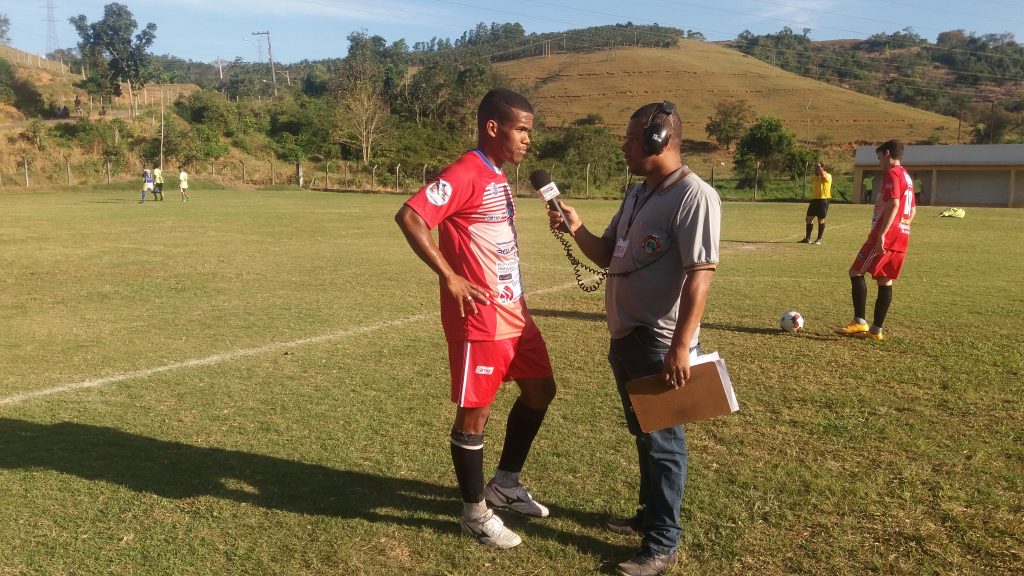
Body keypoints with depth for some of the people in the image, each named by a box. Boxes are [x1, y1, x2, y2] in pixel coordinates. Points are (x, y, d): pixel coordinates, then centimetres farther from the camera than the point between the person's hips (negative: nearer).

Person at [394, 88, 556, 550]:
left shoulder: (498, 177, 14)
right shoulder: (464, 174, -16)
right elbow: (409, 217, -26)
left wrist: (515, 293, 17)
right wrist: (450, 277, -24)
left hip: (513, 311, 10)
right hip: (479, 317, -10)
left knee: (540, 391, 17)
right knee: (474, 411, 3)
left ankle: (506, 483, 34)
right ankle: (475, 512, 20)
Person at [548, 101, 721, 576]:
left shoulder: (693, 196, -17)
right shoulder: (636, 195, 13)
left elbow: (700, 275, -23)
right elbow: (606, 255, 18)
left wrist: (681, 346, -27)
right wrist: (576, 229, 0)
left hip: (660, 344, -9)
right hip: (626, 337, 9)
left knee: (662, 440, 3)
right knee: (643, 434, 21)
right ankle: (650, 514, 39)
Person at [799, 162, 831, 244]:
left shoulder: (828, 176, -8)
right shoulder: (815, 177, 14)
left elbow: (823, 176, -32)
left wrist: (819, 167, -20)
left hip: (823, 200, -7)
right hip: (814, 200, 7)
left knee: (821, 219, 0)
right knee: (809, 218, 5)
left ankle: (819, 239, 8)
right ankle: (807, 238, 14)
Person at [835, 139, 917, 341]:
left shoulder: (891, 173, -9)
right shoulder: (907, 177, 20)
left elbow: (893, 205, -21)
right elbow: (912, 210, 22)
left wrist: (881, 235, -24)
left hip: (886, 236, -9)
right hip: (902, 237, 9)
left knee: (856, 272, -4)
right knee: (885, 281, 8)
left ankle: (859, 323, -8)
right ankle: (876, 329, 9)